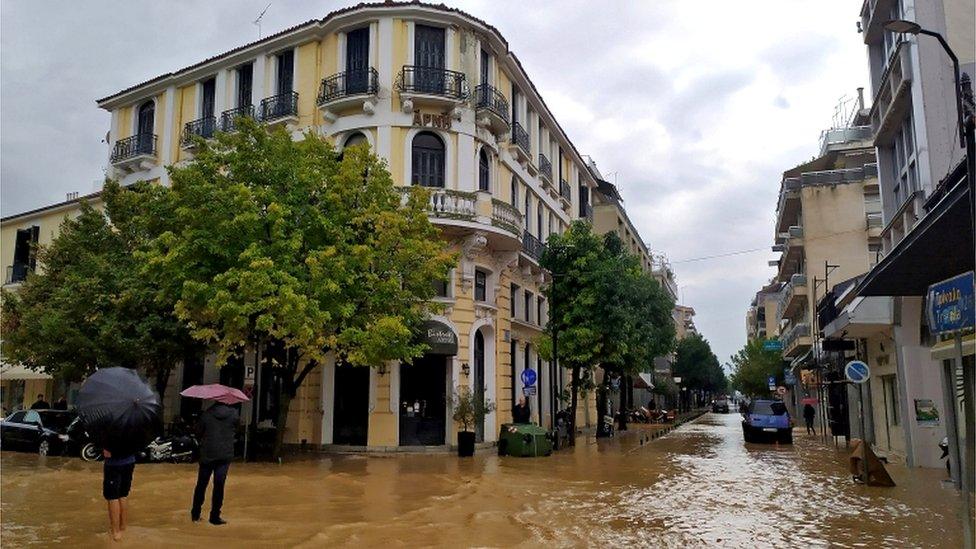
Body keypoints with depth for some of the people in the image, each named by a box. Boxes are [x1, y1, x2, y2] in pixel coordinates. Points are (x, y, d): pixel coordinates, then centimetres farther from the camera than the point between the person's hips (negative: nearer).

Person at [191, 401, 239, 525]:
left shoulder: (206, 414, -5)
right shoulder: (234, 414, -4)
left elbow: (198, 432, 3)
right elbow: (237, 428, 11)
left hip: (207, 454, 1)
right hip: (225, 455, -1)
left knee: (201, 484, 14)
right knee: (219, 485, 1)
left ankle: (195, 514, 22)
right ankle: (215, 517, 3)